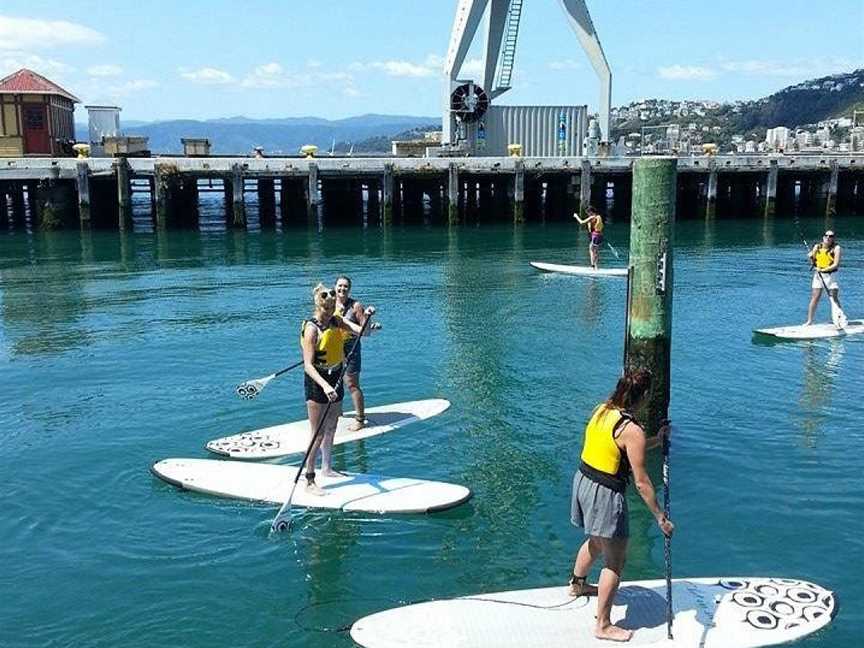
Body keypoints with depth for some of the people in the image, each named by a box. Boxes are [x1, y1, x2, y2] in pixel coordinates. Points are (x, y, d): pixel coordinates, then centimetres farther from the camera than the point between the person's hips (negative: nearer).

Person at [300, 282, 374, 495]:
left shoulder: (337, 321, 3)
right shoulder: (312, 329, -18)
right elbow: (308, 365, -24)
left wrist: (366, 318, -18)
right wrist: (325, 385, -37)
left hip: (335, 380, 7)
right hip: (317, 382, -7)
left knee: (331, 429, 18)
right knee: (318, 434, -4)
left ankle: (327, 468, 36)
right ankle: (309, 481, 4)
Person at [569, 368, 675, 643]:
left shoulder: (601, 410, 2)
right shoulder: (632, 430, -22)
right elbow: (641, 482, -19)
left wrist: (656, 440, 20)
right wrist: (660, 517, -10)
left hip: (583, 480, 9)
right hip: (605, 495, -9)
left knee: (597, 541, 33)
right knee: (614, 562, 6)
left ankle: (577, 584, 55)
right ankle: (603, 626, 16)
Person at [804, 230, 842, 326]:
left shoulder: (836, 248, -6)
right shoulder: (817, 246, 5)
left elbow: (836, 264, -13)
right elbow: (812, 262, 10)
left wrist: (823, 270, -22)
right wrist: (811, 258, -12)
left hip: (830, 275, -2)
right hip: (818, 274, 3)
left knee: (834, 298, -1)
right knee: (815, 298, 0)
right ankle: (809, 320, 5)